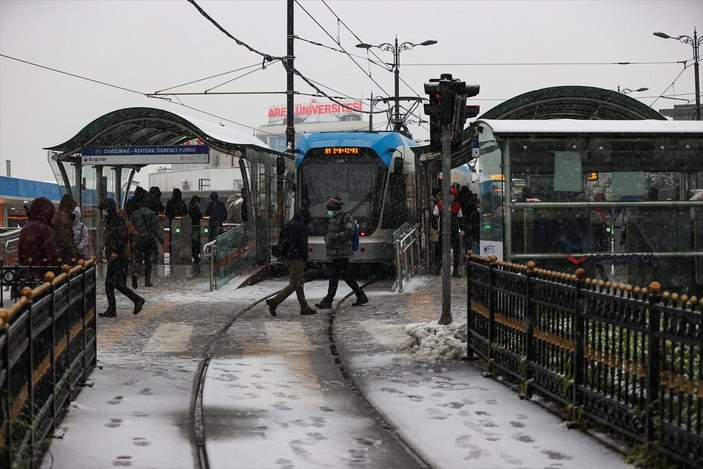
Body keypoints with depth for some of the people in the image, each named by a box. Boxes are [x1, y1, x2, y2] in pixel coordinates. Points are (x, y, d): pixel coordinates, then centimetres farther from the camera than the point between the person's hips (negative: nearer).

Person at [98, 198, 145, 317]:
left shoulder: (118, 221, -12)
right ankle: (111, 310, 11)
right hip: (113, 258, 10)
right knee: (108, 284, 8)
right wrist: (107, 252, 15)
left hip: (120, 257, -10)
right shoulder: (108, 222, 17)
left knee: (118, 283, -15)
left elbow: (123, 238, -19)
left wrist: (116, 252, -21)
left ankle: (137, 300, -4)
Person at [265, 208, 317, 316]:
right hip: (297, 259, -9)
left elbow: (281, 242, 13)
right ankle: (274, 301, -11)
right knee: (294, 284, -5)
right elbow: (303, 244, -17)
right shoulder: (302, 227, -13)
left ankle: (305, 308, 16)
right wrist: (305, 257, -6)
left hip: (287, 258, 9)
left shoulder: (287, 226, 13)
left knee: (299, 283, 13)